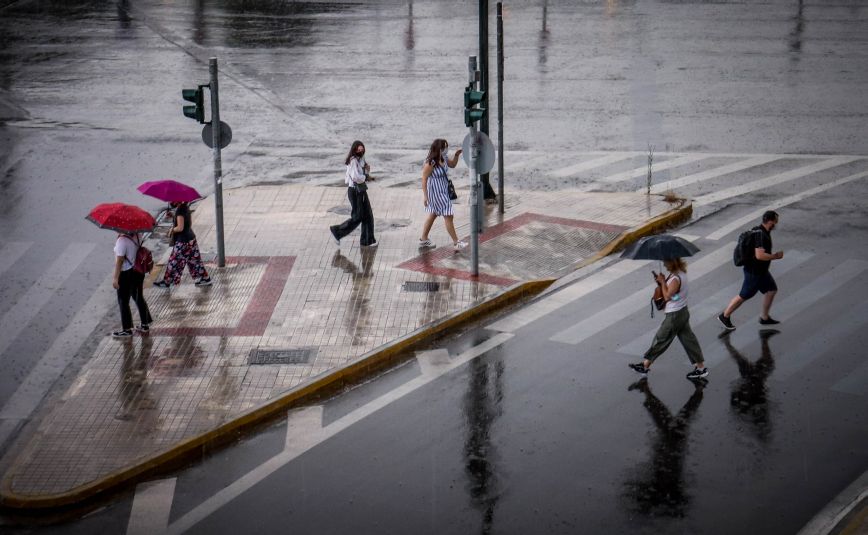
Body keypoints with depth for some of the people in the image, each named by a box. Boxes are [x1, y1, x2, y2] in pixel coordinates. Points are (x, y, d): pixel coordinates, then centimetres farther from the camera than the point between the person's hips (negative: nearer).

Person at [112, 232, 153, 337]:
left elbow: (119, 261, -22)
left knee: (123, 301, 6)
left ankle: (127, 329, 13)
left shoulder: (122, 240, -25)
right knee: (139, 298, 21)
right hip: (138, 272, 8)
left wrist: (115, 278, -17)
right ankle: (145, 324, 31)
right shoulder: (137, 236, -4)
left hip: (126, 274, -8)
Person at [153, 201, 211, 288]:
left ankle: (166, 281, 15)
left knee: (174, 262, 4)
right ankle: (205, 279, 21)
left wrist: (172, 230, -5)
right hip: (191, 238, 9)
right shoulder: (186, 207, 5)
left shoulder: (180, 210, -22)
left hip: (183, 242, -9)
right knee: (194, 260, 17)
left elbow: (180, 228, -24)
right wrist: (174, 229, 11)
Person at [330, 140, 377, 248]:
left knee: (368, 215, 9)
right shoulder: (353, 161, -18)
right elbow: (355, 177, -28)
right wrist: (366, 177, -12)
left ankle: (367, 241, 15)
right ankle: (337, 232, 10)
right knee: (357, 217, -3)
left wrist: (367, 170, -4)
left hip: (361, 190, 9)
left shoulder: (361, 159, 11)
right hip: (355, 191, -9)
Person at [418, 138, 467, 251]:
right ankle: (456, 243, 4)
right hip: (436, 193, -10)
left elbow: (452, 164, 18)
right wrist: (425, 196, -21)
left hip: (443, 190, 10)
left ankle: (423, 240, 32)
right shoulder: (430, 163, -26)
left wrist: (456, 155, -1)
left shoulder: (443, 158, -2)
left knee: (433, 214, 20)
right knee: (448, 216, -4)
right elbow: (424, 179, -21)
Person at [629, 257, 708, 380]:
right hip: (682, 312, 9)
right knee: (688, 339, 14)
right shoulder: (681, 272, 2)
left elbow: (667, 296, -23)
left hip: (674, 316, -9)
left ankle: (645, 365, 17)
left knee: (660, 340, 4)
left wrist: (662, 281, -16)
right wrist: (662, 281, -4)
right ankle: (701, 367, 19)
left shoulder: (676, 279, -27)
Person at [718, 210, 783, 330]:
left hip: (761, 270, 10)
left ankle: (764, 317, 28)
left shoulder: (760, 231, 3)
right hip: (754, 272, -10)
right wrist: (775, 256, -23)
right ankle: (725, 316, 18)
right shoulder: (761, 235, -29)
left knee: (771, 289, 16)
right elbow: (759, 255, -35)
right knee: (744, 296, 3)